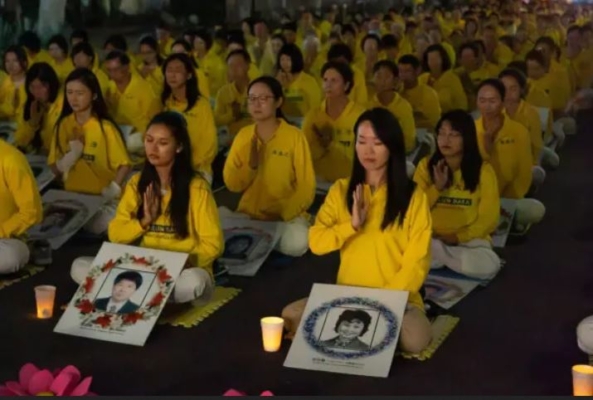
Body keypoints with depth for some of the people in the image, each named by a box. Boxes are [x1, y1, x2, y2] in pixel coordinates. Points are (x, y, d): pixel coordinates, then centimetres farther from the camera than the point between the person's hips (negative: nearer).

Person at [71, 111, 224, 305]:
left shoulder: (196, 187, -11)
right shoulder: (137, 183, 4)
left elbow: (212, 246, -9)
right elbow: (115, 234, 3)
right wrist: (144, 221, -14)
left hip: (183, 271, -4)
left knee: (194, 282, -40)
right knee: (79, 267, -13)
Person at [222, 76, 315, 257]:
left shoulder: (295, 136, -7)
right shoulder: (243, 135, 5)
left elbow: (306, 187, -6)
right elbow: (232, 184, 2)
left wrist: (282, 213, -18)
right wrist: (250, 165, -16)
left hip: (287, 216, -2)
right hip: (248, 214, 2)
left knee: (296, 244, -34)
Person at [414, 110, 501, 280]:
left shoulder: (483, 170, -3)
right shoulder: (426, 165, 2)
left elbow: (489, 219, -2)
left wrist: (458, 237, -13)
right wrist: (437, 187, -16)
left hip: (469, 240, 1)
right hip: (431, 238, -1)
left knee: (488, 266, -32)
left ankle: (437, 255, -11)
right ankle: (451, 256, -11)